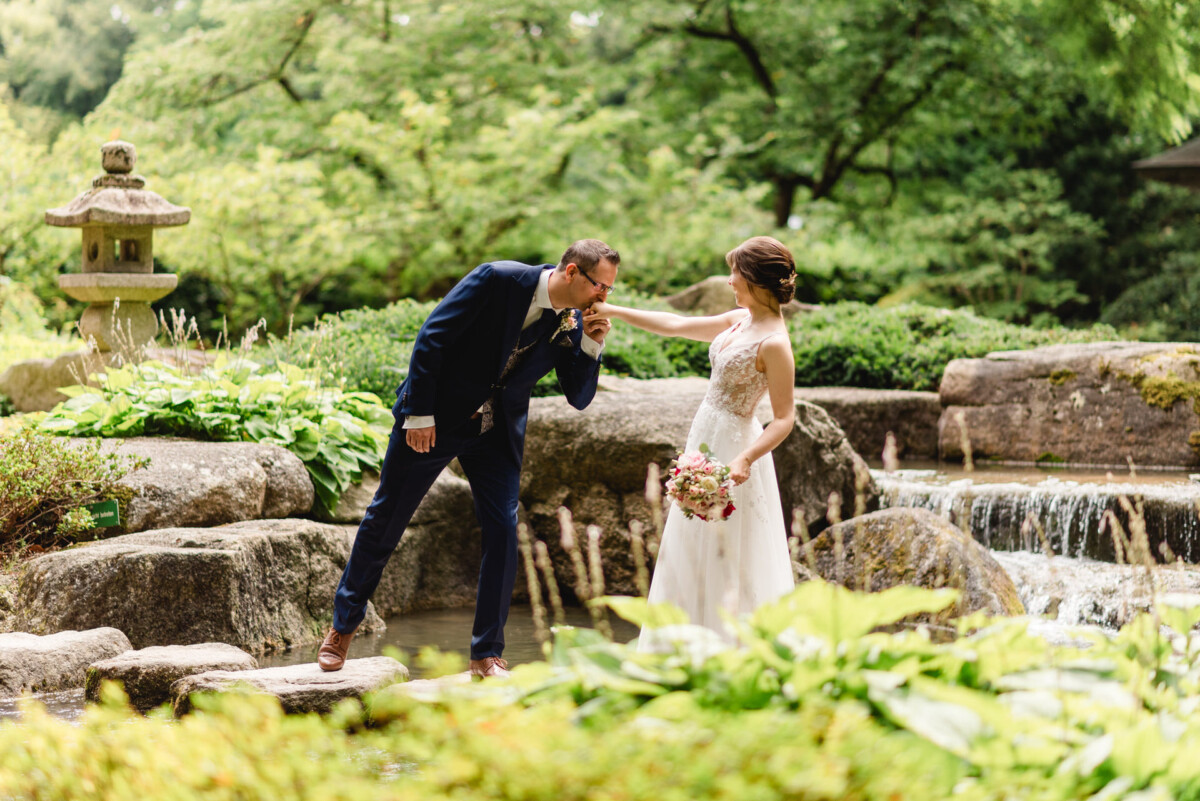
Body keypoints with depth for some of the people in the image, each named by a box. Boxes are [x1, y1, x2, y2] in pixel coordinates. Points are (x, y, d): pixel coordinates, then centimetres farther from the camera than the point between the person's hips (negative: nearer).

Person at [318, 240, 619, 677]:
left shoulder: (571, 323, -5)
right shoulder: (499, 280, -19)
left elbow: (579, 398, 0)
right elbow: (433, 336, -17)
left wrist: (592, 346, -17)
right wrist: (419, 413, -18)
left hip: (497, 432, 4)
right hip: (434, 420, -4)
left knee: (503, 533, -7)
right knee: (384, 522, 6)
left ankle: (487, 655, 5)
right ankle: (343, 625, 25)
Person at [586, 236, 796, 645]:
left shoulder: (773, 343, -21)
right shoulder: (741, 320, 6)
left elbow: (784, 418, -21)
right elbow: (676, 325, 16)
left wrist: (744, 460, -32)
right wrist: (615, 312, 16)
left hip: (732, 444, -10)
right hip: (707, 438, 10)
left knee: (724, 558, -3)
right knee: (691, 553, 16)